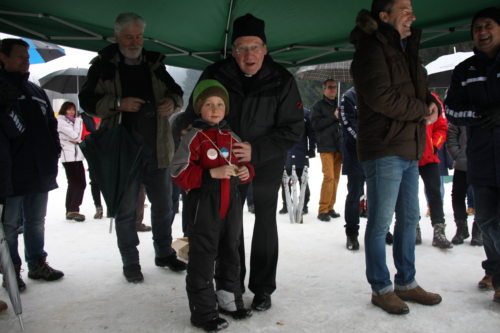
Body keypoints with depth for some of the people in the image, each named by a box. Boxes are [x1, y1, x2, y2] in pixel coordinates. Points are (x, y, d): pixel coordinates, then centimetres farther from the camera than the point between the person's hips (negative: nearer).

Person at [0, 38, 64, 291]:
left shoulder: (36, 91, 17)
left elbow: (51, 125, 20)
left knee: (36, 221, 14)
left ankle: (37, 264, 25)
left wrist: (54, 152, 9)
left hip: (40, 171, 6)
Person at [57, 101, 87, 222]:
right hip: (68, 156, -8)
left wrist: (77, 140, -7)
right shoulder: (61, 121, -4)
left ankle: (73, 209, 15)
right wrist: (78, 121, -4)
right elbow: (75, 135, -14)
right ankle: (71, 210, -1)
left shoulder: (72, 121, 22)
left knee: (81, 183, 7)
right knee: (74, 183, -8)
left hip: (77, 155, 8)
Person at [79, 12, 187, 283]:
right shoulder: (103, 66, -1)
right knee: (126, 209, 6)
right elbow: (87, 100, -5)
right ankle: (130, 262, 20)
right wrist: (118, 104, -20)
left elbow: (175, 92, 16)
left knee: (163, 204, 13)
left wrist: (172, 102, -8)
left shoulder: (155, 64, 8)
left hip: (156, 148, 4)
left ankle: (164, 253, 31)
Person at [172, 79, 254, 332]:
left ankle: (229, 300, 34)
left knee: (230, 254, 17)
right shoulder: (194, 137, -10)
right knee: (203, 259, 1)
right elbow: (179, 173, -16)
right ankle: (203, 311, 13)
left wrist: (246, 172, -3)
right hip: (204, 205, -6)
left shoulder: (232, 137, 9)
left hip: (231, 203, 7)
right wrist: (212, 173, -23)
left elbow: (245, 164, 21)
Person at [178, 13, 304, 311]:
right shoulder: (215, 75, -15)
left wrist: (256, 151, -30)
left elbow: (293, 129, -19)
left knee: (265, 222, 8)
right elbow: (194, 117, -4)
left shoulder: (282, 81, -18)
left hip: (267, 163, -1)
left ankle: (263, 288, 23)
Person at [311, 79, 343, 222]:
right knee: (329, 176, -14)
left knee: (336, 178, 5)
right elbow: (315, 124, -8)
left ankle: (330, 207, 13)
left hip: (338, 146, 5)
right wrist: (333, 117, -12)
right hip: (326, 146, -5)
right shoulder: (319, 105, 4)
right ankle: (322, 210, -8)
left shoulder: (339, 105, 18)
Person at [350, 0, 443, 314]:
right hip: (384, 149, -9)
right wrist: (421, 110, -8)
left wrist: (431, 104, 0)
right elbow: (380, 97, -20)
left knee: (409, 218, 13)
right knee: (381, 222, -1)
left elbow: (420, 89, 23)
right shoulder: (372, 48, -8)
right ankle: (381, 288, 11)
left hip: (410, 149, 9)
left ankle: (406, 282, 26)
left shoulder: (407, 49, 20)